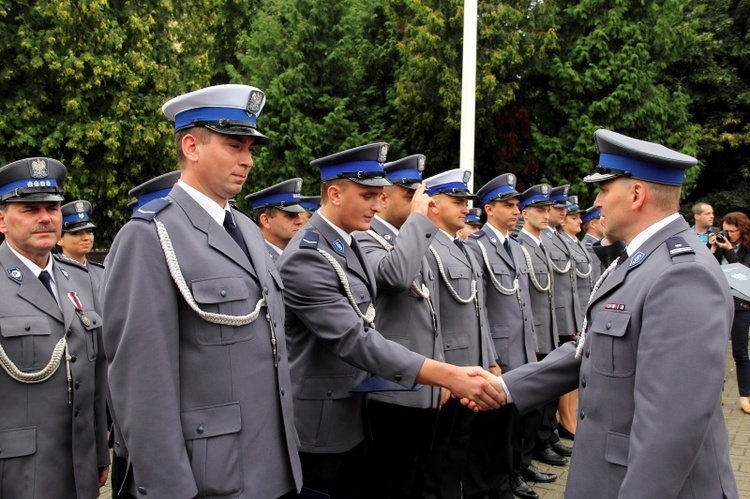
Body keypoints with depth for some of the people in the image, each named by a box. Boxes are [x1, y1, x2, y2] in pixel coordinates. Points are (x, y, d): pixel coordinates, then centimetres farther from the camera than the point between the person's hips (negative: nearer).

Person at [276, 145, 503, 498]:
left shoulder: (348, 244, 7)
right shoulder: (306, 258, -24)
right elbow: (353, 340, -32)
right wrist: (448, 376, -37)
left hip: (352, 416, 9)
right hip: (320, 425, -9)